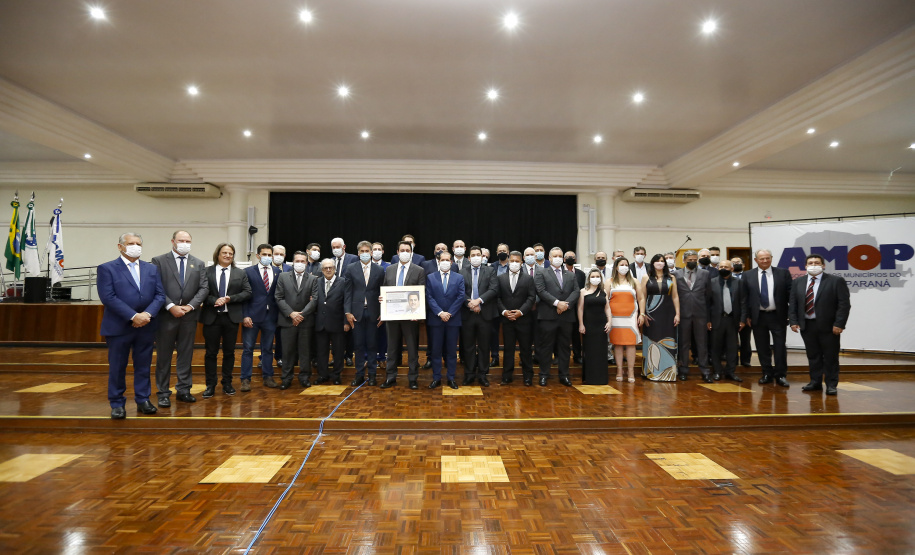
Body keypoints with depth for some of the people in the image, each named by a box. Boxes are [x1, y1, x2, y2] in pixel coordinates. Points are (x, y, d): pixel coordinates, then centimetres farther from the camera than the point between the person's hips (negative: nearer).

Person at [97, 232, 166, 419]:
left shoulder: (152, 268, 10)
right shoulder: (107, 268, -1)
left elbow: (160, 295, 4)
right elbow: (108, 297, -12)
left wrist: (147, 314, -13)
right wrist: (133, 316, -18)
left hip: (146, 326, 3)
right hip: (118, 327, -3)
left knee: (143, 366, 9)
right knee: (117, 367, 6)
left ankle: (143, 400, 20)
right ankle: (117, 404, 18)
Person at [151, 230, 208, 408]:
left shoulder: (199, 264, 9)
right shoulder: (159, 261, 0)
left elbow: (204, 288, 3)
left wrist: (190, 305, -9)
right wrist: (171, 306, -15)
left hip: (189, 315, 3)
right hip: (166, 315, -2)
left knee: (186, 354, 9)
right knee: (164, 356, 6)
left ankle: (183, 390, 18)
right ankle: (163, 393, 15)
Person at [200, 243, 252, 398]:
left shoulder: (240, 273, 6)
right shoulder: (206, 272, 1)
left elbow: (247, 292, 0)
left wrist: (230, 298, -12)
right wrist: (214, 301, -19)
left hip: (232, 317, 1)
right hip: (211, 317, -1)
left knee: (229, 352, 9)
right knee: (211, 352, 5)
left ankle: (227, 383, 21)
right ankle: (210, 385, 16)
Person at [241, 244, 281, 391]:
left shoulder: (277, 272, 7)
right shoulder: (248, 271, 1)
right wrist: (245, 316, -11)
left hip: (270, 316, 2)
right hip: (252, 315, -2)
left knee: (268, 348, 11)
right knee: (248, 348, 3)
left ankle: (268, 377, 20)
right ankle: (245, 379, 11)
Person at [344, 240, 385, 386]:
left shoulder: (379, 270, 4)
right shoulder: (351, 269, 4)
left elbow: (382, 292, 4)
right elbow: (347, 292, 1)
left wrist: (382, 313, -2)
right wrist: (348, 312, -6)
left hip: (373, 312, 0)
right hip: (357, 312, 0)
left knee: (372, 345, 6)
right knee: (358, 345, 6)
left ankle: (372, 374, 16)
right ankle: (359, 374, 17)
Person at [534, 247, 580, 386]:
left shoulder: (571, 275, 18)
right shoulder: (541, 274, 6)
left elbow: (576, 291, 5)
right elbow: (541, 291, -8)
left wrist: (566, 303, -13)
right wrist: (557, 303, -17)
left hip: (567, 316, 3)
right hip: (548, 316, -3)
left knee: (564, 347, 9)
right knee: (546, 346, 2)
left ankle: (564, 375, 17)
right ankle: (544, 375, 10)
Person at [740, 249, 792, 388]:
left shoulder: (783, 273, 2)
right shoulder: (747, 275, 2)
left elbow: (790, 294, 1)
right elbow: (744, 297, 3)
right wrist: (747, 316, -1)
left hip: (778, 316, -1)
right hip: (758, 317, 1)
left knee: (780, 347, 3)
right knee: (762, 348, 8)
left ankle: (781, 375, 14)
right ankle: (767, 374, 20)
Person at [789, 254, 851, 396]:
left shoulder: (836, 281, -3)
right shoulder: (798, 282, 9)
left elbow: (844, 304, -7)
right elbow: (792, 303, 10)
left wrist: (839, 324, -13)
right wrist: (793, 321, 0)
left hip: (828, 326, -3)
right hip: (806, 326, 3)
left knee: (830, 357, 4)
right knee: (813, 356, 11)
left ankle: (831, 385, 14)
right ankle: (815, 382, 21)